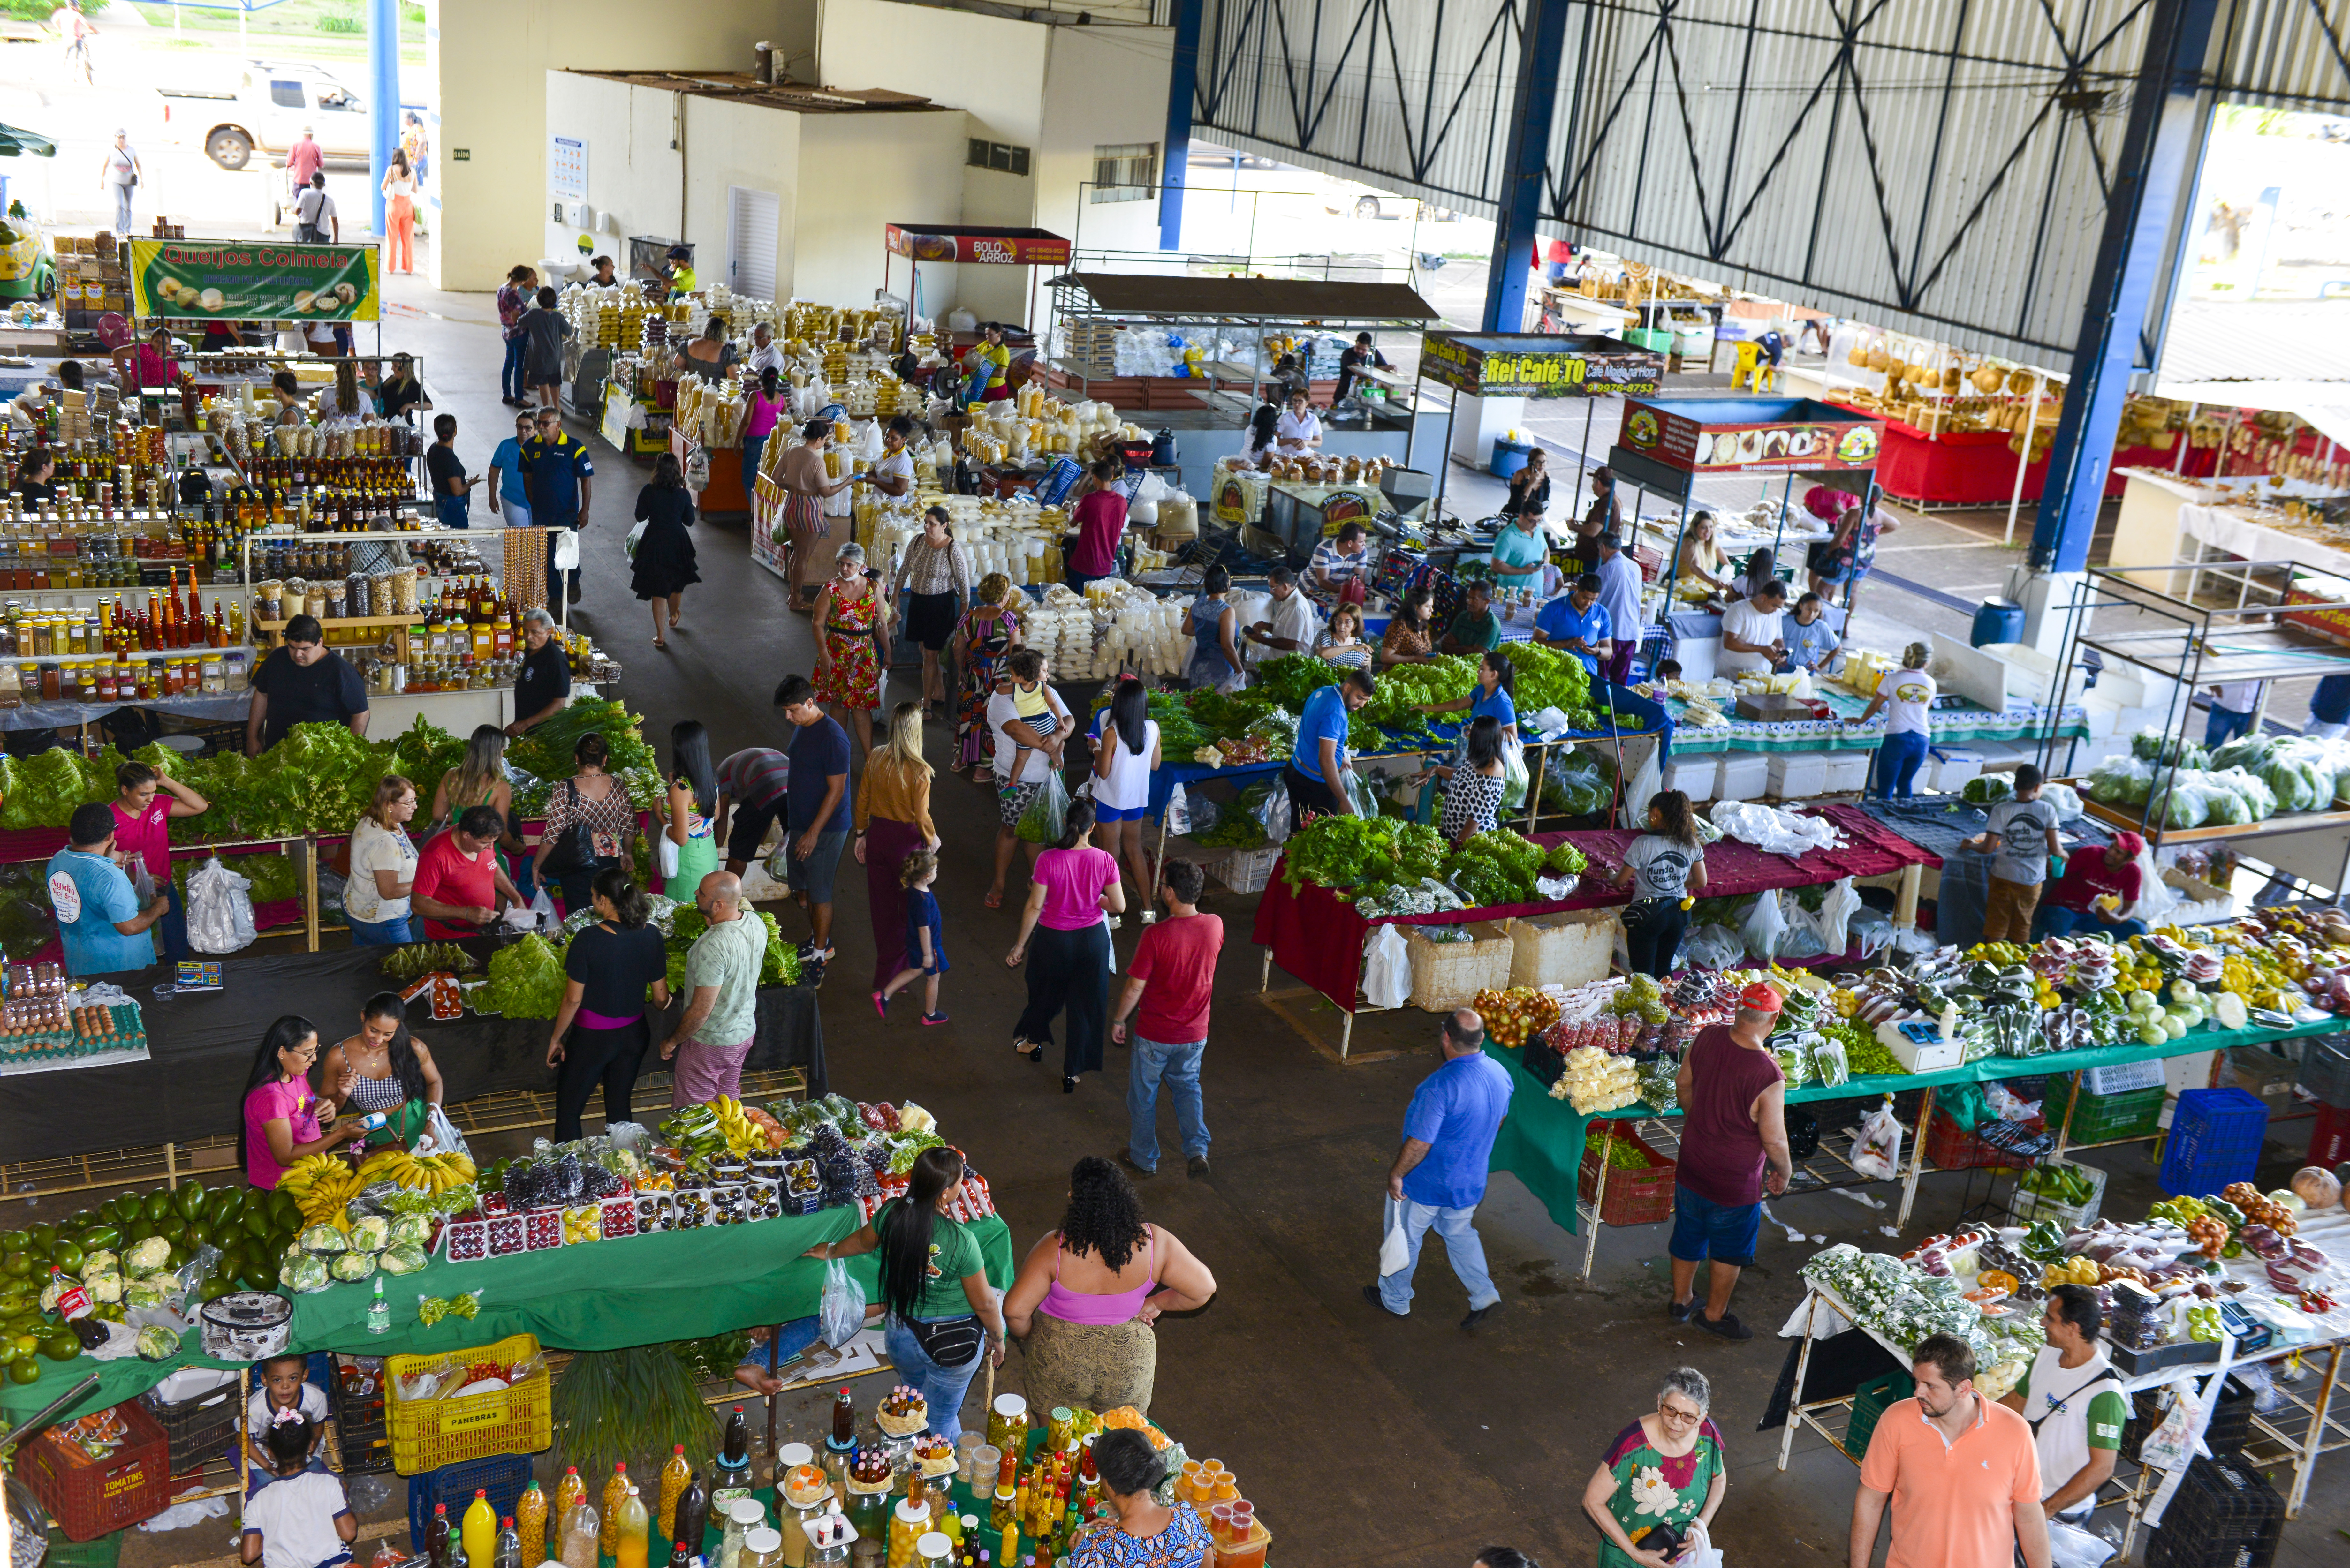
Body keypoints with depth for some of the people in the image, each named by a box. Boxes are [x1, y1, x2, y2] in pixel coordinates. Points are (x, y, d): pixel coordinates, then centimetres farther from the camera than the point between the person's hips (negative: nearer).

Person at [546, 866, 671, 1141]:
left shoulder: (588, 939, -21)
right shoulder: (650, 936, -8)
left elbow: (573, 1000, -16)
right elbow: (661, 998, -1)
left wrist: (556, 1039, -2)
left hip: (592, 1036, -5)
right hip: (634, 1034, 5)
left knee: (568, 1110, 10)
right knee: (620, 1107, 19)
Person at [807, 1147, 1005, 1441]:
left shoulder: (892, 1213, -17)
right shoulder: (961, 1241, -31)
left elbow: (863, 1241, 7)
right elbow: (984, 1304, -19)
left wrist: (832, 1250, 30)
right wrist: (997, 1339, 2)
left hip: (901, 1335, 5)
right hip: (953, 1342, -5)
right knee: (941, 1421, 17)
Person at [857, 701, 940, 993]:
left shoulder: (875, 759, -8)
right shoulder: (919, 771, -23)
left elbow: (863, 801, 2)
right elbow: (922, 817, -18)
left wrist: (862, 835, 15)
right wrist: (932, 839, 2)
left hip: (878, 836, 5)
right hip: (907, 840, -5)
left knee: (882, 906, 19)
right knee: (910, 908, 13)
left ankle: (885, 966, 35)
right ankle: (893, 976, 17)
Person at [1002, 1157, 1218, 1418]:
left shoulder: (1055, 1249, -27)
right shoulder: (1153, 1242, -20)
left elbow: (1015, 1311, -22)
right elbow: (1204, 1289, -11)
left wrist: (1027, 1339, -1)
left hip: (1062, 1364, -2)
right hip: (1128, 1366, 2)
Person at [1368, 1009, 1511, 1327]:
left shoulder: (1441, 1086, -34)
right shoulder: (1500, 1074, -10)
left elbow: (1419, 1143, -29)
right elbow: (1498, 1120, 9)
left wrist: (1396, 1174, -13)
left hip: (1428, 1183, -6)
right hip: (1471, 1179, 6)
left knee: (1405, 1238, 17)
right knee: (1459, 1232, 29)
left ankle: (1395, 1299, 35)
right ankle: (1484, 1294, 25)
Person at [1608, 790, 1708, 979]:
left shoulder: (1642, 844, -18)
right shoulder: (1692, 844, -5)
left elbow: (1620, 881, -9)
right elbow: (1701, 882, 5)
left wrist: (1611, 878, 14)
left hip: (1648, 916, -5)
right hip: (1679, 914, 5)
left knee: (1644, 977, 7)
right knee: (1664, 971, 22)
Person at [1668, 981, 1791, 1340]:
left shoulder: (1707, 1037, -14)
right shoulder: (1769, 1078, -31)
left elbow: (1683, 1084, 4)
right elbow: (1774, 1141, -21)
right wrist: (1784, 1174, -1)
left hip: (1692, 1165, 6)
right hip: (1735, 1181, -5)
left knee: (1688, 1237, 26)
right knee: (1729, 1250, 20)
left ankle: (1681, 1301, 45)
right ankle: (1714, 1314, 38)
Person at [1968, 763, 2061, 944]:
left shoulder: (2001, 810, -11)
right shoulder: (2048, 810, -8)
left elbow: (1988, 848, -11)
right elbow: (2054, 849, -9)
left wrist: (1972, 845, 9)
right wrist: (2062, 852, 14)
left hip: (2004, 878, -1)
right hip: (2033, 881, 1)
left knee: (1995, 929, 10)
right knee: (2022, 931, 18)